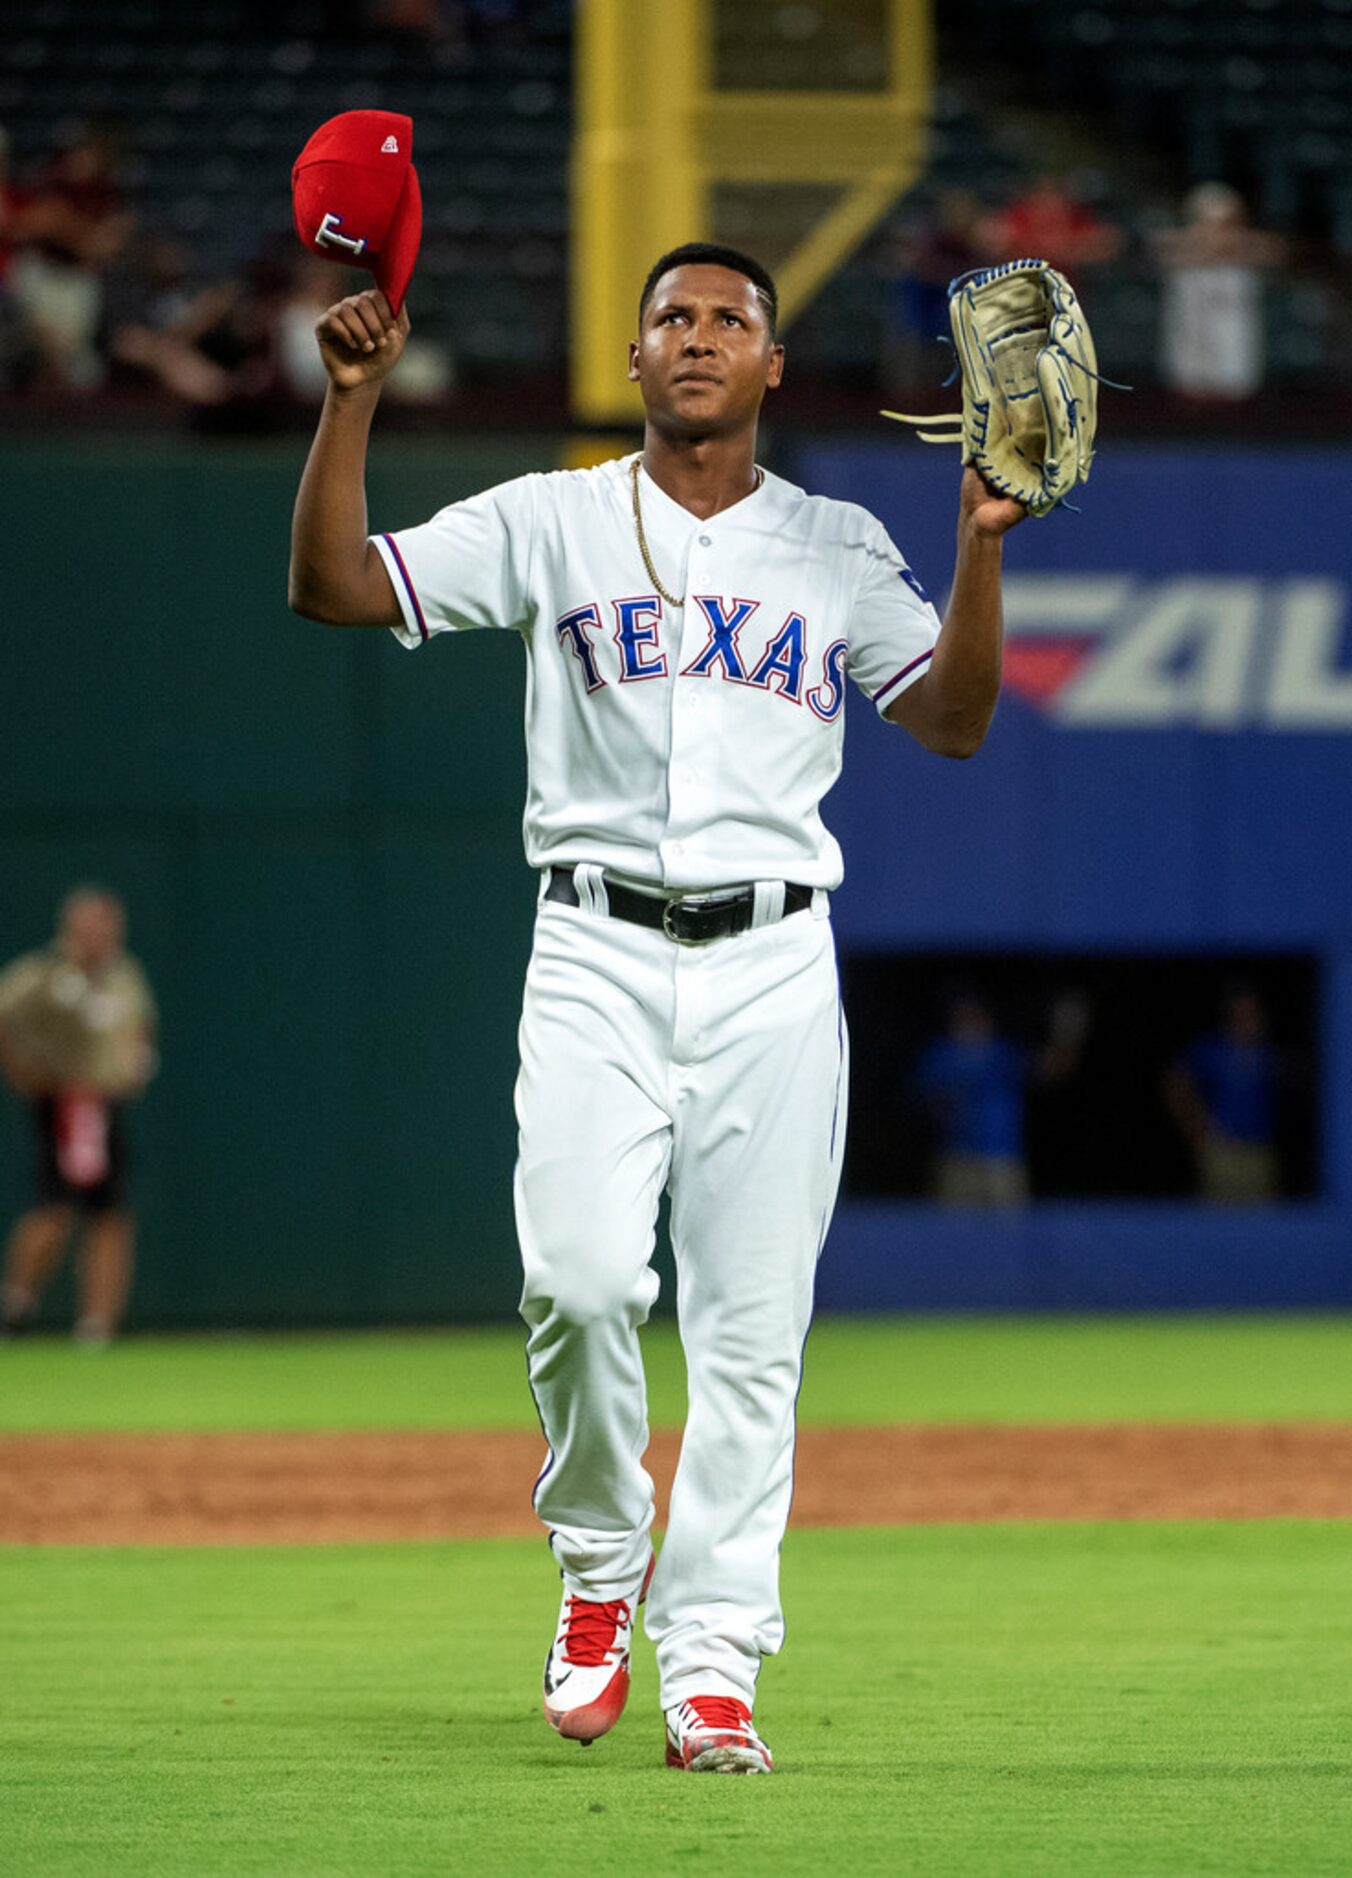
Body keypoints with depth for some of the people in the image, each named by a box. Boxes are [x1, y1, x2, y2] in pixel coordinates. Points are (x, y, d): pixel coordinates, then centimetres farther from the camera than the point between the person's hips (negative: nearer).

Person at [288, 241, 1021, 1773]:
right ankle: (599, 1566, 8)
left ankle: (711, 1663, 0)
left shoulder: (838, 549, 13)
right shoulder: (548, 523, 9)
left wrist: (982, 546, -6)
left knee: (750, 1327, -4)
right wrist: (353, 397, -9)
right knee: (581, 1278, -18)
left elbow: (953, 722, 5)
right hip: (598, 955, -1)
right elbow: (332, 586, 0)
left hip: (774, 965, 1)